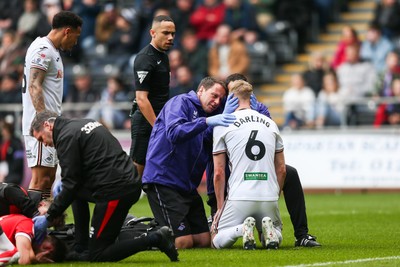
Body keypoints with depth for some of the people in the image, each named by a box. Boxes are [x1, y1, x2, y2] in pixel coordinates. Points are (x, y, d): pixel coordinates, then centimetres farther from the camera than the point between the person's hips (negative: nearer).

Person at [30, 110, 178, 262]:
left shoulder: (66, 137, -6)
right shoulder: (85, 123, 22)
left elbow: (71, 185, -9)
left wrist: (49, 217, -2)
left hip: (115, 192, -10)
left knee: (97, 256, -4)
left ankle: (155, 239, -13)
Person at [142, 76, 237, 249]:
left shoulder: (209, 116, 19)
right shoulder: (181, 102, -4)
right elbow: (173, 134, -23)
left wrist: (226, 116, -13)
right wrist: (206, 122, -30)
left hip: (188, 186, 9)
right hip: (163, 181, -9)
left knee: (204, 240, 4)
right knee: (183, 242, -16)